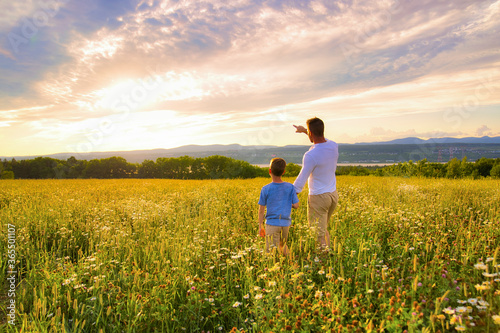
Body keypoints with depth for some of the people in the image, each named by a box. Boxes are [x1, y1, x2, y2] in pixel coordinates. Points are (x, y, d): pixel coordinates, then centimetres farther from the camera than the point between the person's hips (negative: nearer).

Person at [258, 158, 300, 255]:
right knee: (283, 245, 25)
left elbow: (261, 210, -4)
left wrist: (260, 226, 6)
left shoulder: (265, 189, -9)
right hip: (286, 223, 3)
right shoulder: (290, 187, -3)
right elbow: (296, 205, -2)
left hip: (272, 223, -3)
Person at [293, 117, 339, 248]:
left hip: (318, 198, -8)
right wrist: (304, 130, 28)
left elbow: (301, 180, -18)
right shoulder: (334, 146, -3)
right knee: (323, 229, 25)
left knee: (319, 234, 3)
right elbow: (323, 140, 23)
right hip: (333, 195, 8)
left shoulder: (310, 156, -25)